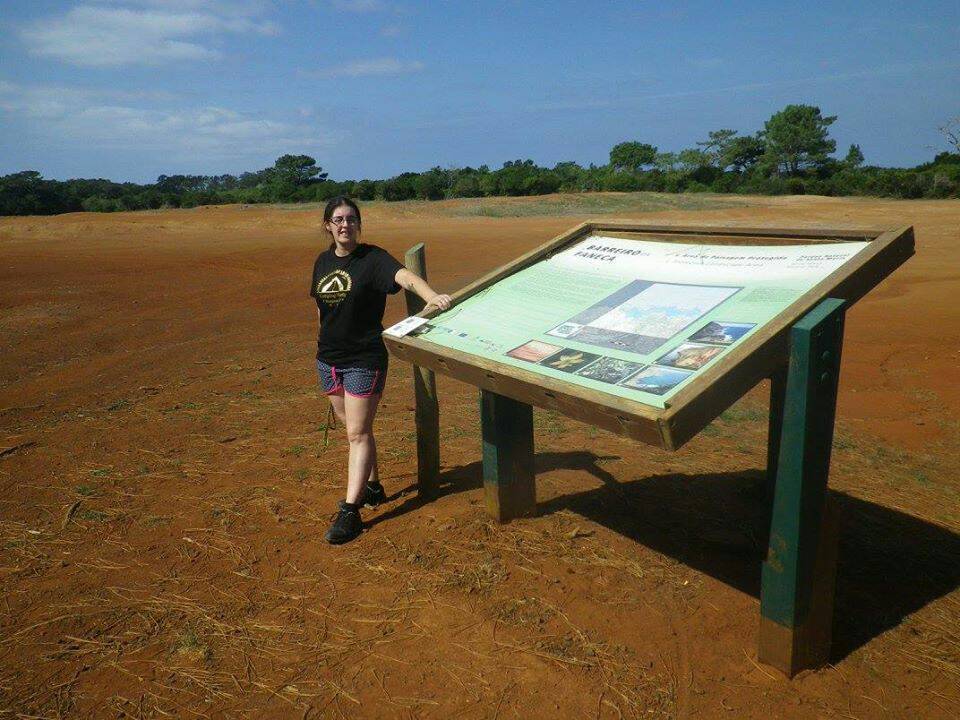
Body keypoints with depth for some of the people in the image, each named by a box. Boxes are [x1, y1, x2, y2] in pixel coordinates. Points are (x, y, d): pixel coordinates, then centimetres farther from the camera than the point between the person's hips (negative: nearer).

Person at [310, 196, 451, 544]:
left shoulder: (372, 258, -11)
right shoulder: (323, 261, 8)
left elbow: (405, 276, -30)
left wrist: (431, 295, -49)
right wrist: (326, 341, 18)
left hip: (364, 360, -6)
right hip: (328, 359, 7)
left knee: (358, 433, -5)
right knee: (351, 427, 15)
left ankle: (350, 511, -2)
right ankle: (373, 486, 33)